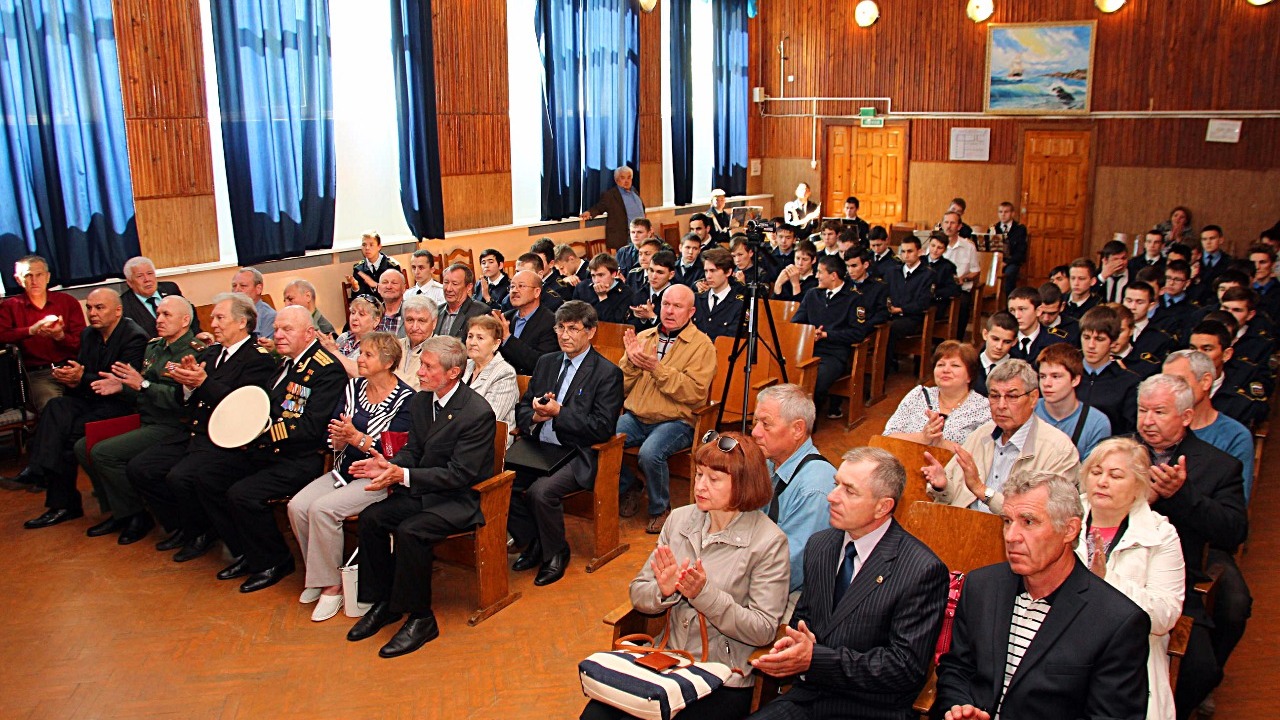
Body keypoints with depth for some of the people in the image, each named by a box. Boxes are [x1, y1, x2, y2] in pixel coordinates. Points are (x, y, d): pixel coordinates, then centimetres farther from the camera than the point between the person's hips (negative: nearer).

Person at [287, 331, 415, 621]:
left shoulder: (405, 399, -9)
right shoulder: (353, 387, 10)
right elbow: (333, 439, 10)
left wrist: (357, 438, -22)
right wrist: (339, 440, -13)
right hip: (345, 469, 7)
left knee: (323, 508, -26)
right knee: (298, 506, -15)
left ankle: (331, 586, -8)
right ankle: (318, 576, 6)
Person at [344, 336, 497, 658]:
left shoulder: (478, 413, -21)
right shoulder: (421, 401, 5)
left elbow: (460, 474, -22)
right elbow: (413, 450, 12)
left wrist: (402, 475, -26)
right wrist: (388, 465, -11)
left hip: (462, 499, -8)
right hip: (422, 491, 8)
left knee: (410, 531, -28)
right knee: (370, 517, -11)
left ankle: (420, 618, -10)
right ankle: (383, 603, 6)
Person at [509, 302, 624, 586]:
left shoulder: (607, 373, -5)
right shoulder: (546, 362, 15)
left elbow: (603, 428, -13)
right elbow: (522, 408, 17)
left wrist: (558, 412, -16)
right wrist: (535, 416, -8)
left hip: (576, 456, -6)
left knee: (541, 491, -30)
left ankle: (555, 554, -1)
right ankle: (533, 543, 6)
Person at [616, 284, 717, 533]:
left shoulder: (702, 345, -1)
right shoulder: (642, 338, 15)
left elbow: (695, 393, -14)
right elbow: (622, 388, 12)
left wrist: (656, 368, -19)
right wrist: (631, 361, -8)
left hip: (675, 421, -5)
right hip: (635, 417, 5)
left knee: (650, 452, -34)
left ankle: (660, 509, -4)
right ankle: (628, 487, 8)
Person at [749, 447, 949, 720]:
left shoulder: (923, 570, -13)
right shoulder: (819, 545, 8)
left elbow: (906, 667, -15)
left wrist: (815, 659, -20)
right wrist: (796, 645, -6)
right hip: (807, 697, 6)